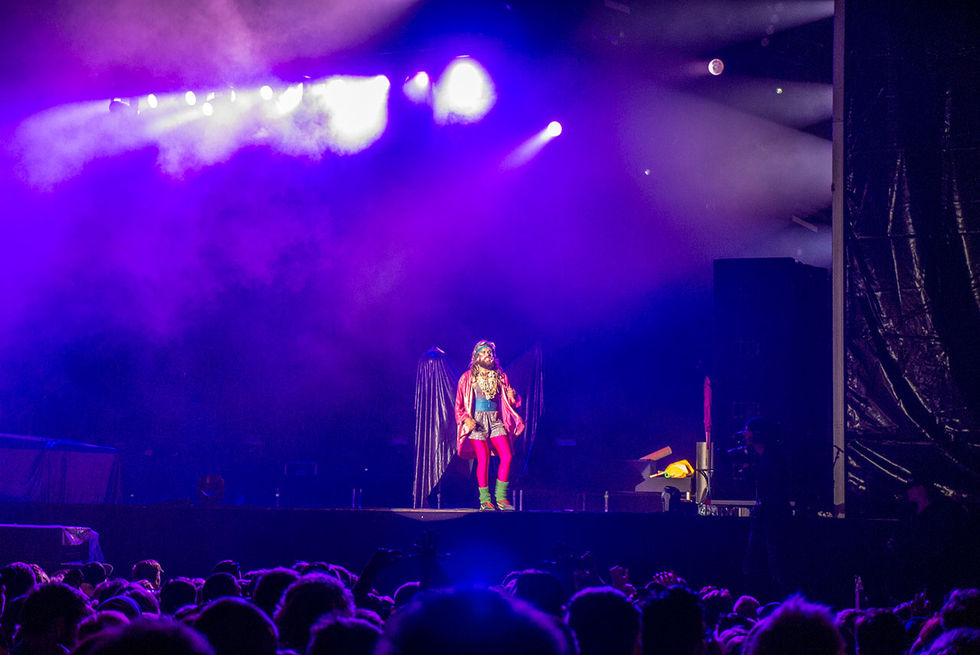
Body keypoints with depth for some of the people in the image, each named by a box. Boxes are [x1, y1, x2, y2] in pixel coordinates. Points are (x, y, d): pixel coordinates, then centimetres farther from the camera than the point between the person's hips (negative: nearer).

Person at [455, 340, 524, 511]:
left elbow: (512, 403, 16)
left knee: (507, 456, -11)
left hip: (496, 421, 3)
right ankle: (485, 501, -4)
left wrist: (512, 396, -7)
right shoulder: (467, 378, 4)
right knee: (483, 459, -13)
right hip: (476, 422, -3)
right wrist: (466, 419, -12)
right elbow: (459, 404, 5)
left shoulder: (500, 376, 13)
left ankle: (501, 497, -2)